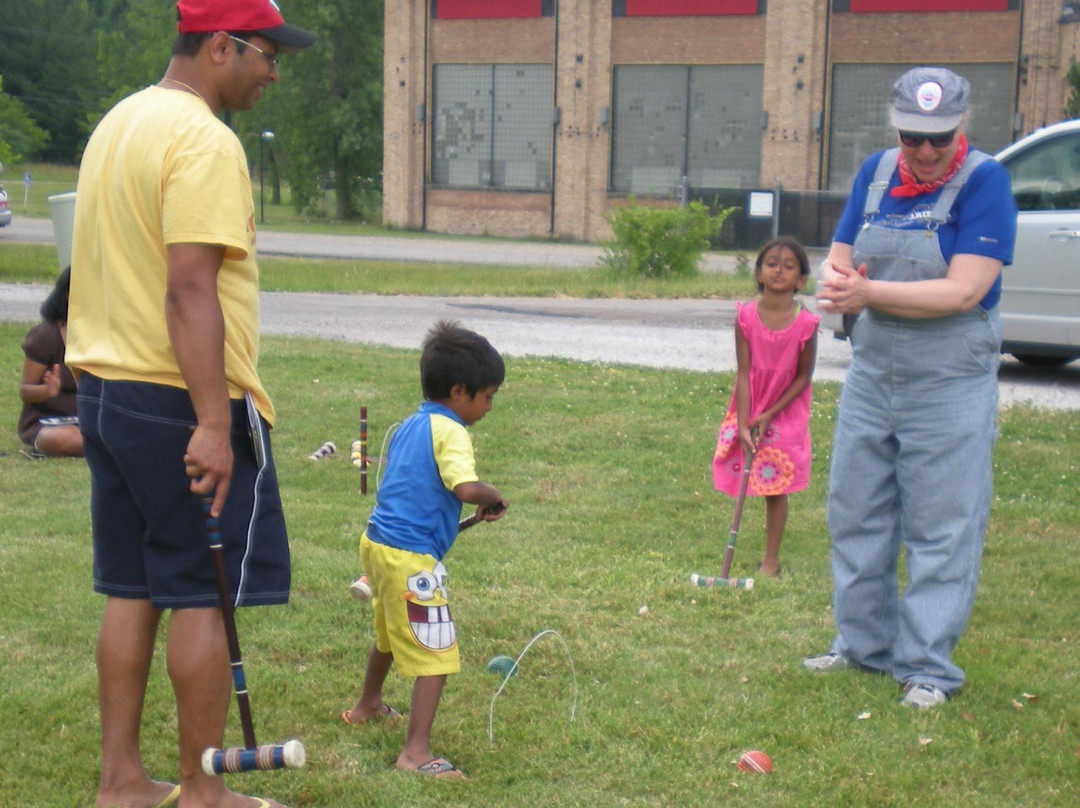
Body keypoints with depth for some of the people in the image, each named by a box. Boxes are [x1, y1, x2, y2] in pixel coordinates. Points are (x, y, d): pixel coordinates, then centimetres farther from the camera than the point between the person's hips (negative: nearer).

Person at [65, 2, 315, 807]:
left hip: (106, 387, 9)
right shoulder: (204, 142, -16)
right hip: (181, 402, -9)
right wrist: (213, 424, -24)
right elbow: (190, 292, -23)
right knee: (204, 597, 0)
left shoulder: (117, 124, 15)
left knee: (132, 591, 13)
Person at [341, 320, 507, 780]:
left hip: (378, 541, 10)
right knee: (436, 653, -8)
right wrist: (494, 499, -6)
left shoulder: (409, 426, 14)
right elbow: (465, 488, -26)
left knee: (390, 633, 32)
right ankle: (417, 752, -13)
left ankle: (367, 705, 52)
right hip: (411, 558, -10)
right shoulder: (449, 432, -13)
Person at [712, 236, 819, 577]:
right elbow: (743, 373, -11)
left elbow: (803, 376, -8)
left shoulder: (806, 324, -16)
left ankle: (770, 560, 14)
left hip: (786, 415, -2)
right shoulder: (746, 317, -12)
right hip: (749, 411, 2)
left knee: (776, 488, 2)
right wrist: (742, 425, -16)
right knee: (745, 482, 5)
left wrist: (770, 415, -12)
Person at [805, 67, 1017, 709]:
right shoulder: (876, 173, 6)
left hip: (951, 380, -6)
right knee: (856, 512, 13)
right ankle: (864, 643, 28)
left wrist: (869, 292, -22)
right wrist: (839, 284, -18)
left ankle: (928, 667, 7)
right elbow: (838, 263, 6)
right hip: (873, 370, 6)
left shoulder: (985, 181, -12)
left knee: (942, 528, -1)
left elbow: (964, 291, -21)